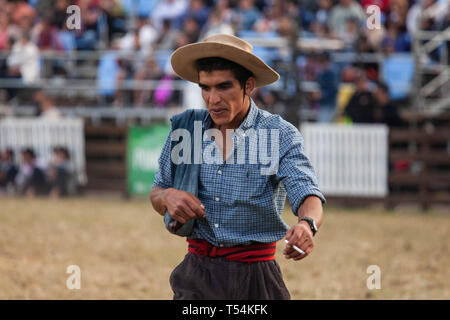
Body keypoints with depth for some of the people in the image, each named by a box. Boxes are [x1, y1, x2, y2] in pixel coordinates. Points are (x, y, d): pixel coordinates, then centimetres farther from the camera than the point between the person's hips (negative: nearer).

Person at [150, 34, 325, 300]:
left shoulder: (280, 135, -7)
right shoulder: (184, 128, 3)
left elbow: (308, 195, -20)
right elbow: (156, 194, 13)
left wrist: (307, 225, -43)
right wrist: (167, 197, -11)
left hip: (254, 278, -2)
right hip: (196, 276, 2)